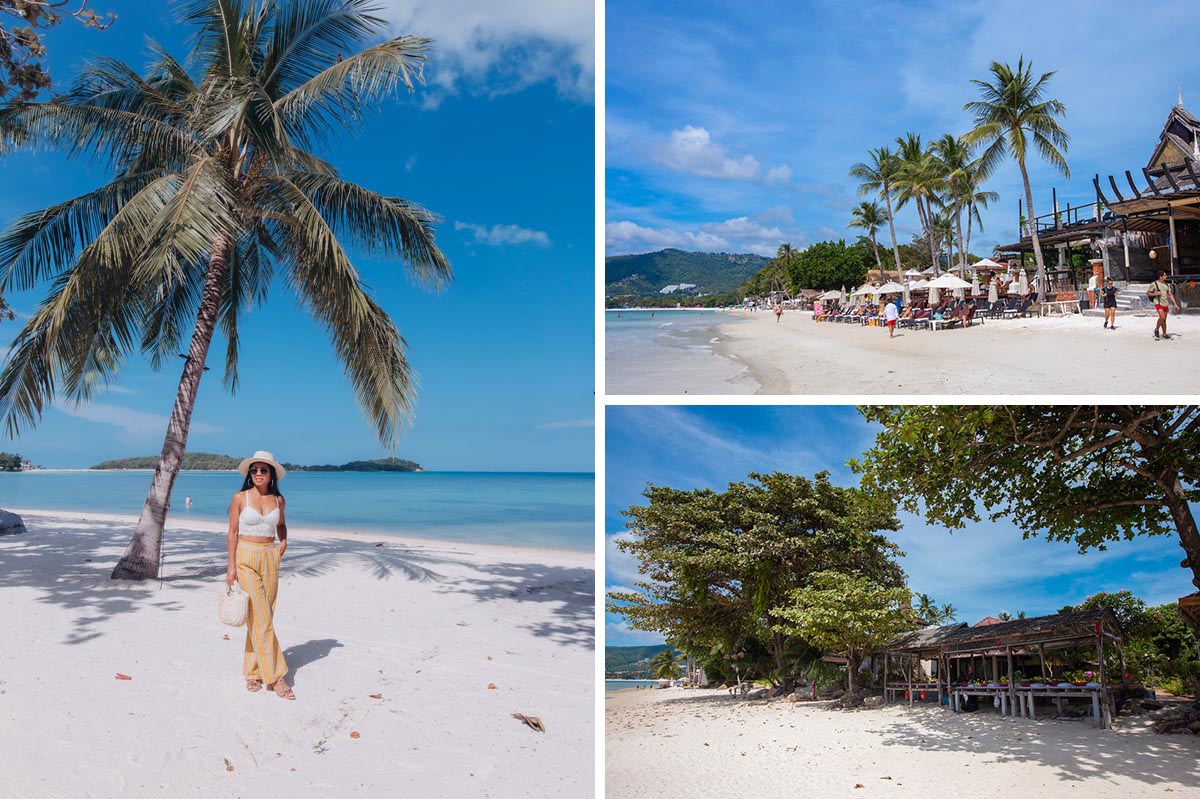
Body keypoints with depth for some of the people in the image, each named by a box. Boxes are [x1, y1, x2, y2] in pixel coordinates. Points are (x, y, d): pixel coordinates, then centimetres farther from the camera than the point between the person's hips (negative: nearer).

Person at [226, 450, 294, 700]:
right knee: (260, 617, -8)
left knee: (261, 617, 6)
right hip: (246, 557, -4)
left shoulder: (278, 499, 6)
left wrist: (283, 541, 4)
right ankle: (275, 677, -7)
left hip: (270, 558, 4)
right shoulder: (240, 498, -4)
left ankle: (253, 671, 19)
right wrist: (231, 566, -6)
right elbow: (233, 532, -2)